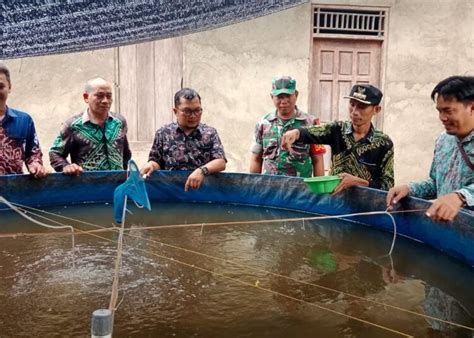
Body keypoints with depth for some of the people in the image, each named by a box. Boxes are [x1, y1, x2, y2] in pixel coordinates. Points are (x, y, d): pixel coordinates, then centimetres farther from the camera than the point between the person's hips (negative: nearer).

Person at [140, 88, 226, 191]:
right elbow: (157, 162, 15)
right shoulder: (163, 133, 10)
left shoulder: (210, 133, 8)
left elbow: (221, 162, -1)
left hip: (202, 189, -2)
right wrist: (151, 165, -8)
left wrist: (202, 170, -18)